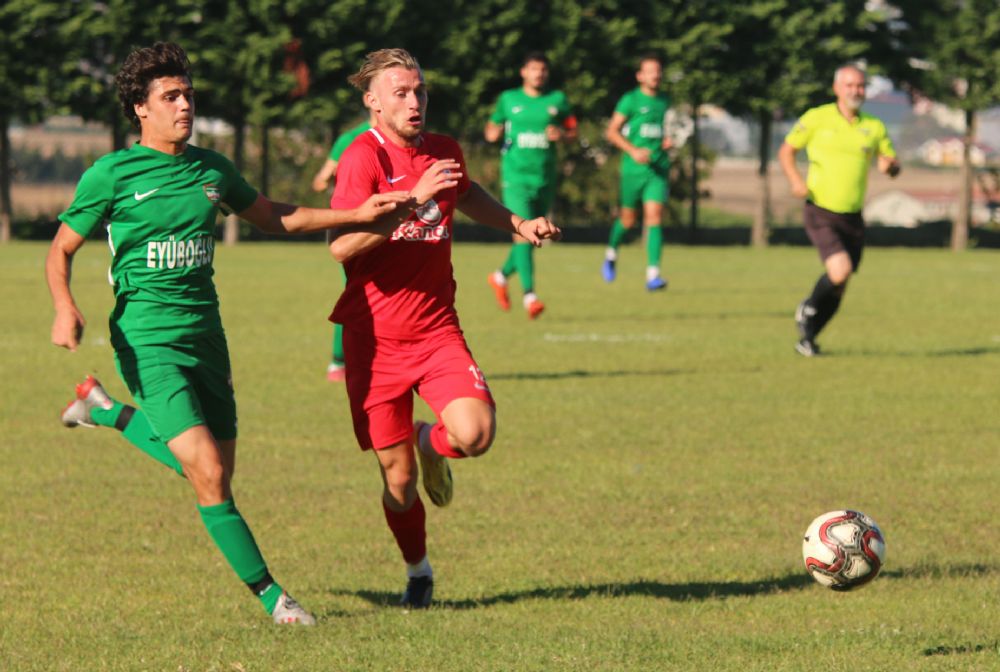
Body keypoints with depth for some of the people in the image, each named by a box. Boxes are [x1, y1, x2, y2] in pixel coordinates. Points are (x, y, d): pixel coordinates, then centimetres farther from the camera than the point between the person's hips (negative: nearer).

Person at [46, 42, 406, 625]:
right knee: (208, 473, -18)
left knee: (215, 471, 11)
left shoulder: (212, 168, 9)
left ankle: (108, 411, 30)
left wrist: (358, 215, 14)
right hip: (148, 337, -6)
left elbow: (274, 217, 23)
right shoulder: (111, 174, -6)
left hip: (205, 332, 6)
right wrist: (66, 309, -20)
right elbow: (61, 249, 0)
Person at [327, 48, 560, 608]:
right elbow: (342, 245, -26)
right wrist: (415, 198, -29)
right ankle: (418, 572, 28)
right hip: (376, 338, -4)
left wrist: (519, 225, 24)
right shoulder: (365, 158, -12)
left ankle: (431, 442, 16)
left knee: (475, 433, -21)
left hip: (437, 330, 4)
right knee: (398, 476, 1)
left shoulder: (445, 151, 7)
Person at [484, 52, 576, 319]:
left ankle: (501, 275, 38)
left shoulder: (557, 100, 8)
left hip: (544, 179, 3)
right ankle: (529, 295, -20)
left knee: (533, 237, 12)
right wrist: (493, 132, -9)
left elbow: (573, 131, 12)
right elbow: (491, 130, 14)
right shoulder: (508, 99, 5)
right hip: (515, 176, -3)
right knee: (523, 234, -17)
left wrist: (561, 134, -9)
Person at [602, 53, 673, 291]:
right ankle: (611, 255, 39)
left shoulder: (664, 101, 11)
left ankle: (653, 274, -16)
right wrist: (633, 150, -18)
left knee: (654, 217, -11)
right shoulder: (630, 100, -4)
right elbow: (612, 131, -6)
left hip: (658, 169, 3)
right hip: (633, 170, -3)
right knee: (627, 219, 9)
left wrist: (667, 140, 6)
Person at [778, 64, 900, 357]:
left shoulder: (874, 127, 6)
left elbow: (893, 165, 11)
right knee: (840, 271, -24)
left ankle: (807, 338, 28)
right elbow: (786, 150, 5)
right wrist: (796, 180, -14)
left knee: (838, 288, 8)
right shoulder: (817, 118, -3)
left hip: (852, 217, 5)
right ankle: (809, 307, 7)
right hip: (820, 214, -5)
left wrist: (890, 165, -14)